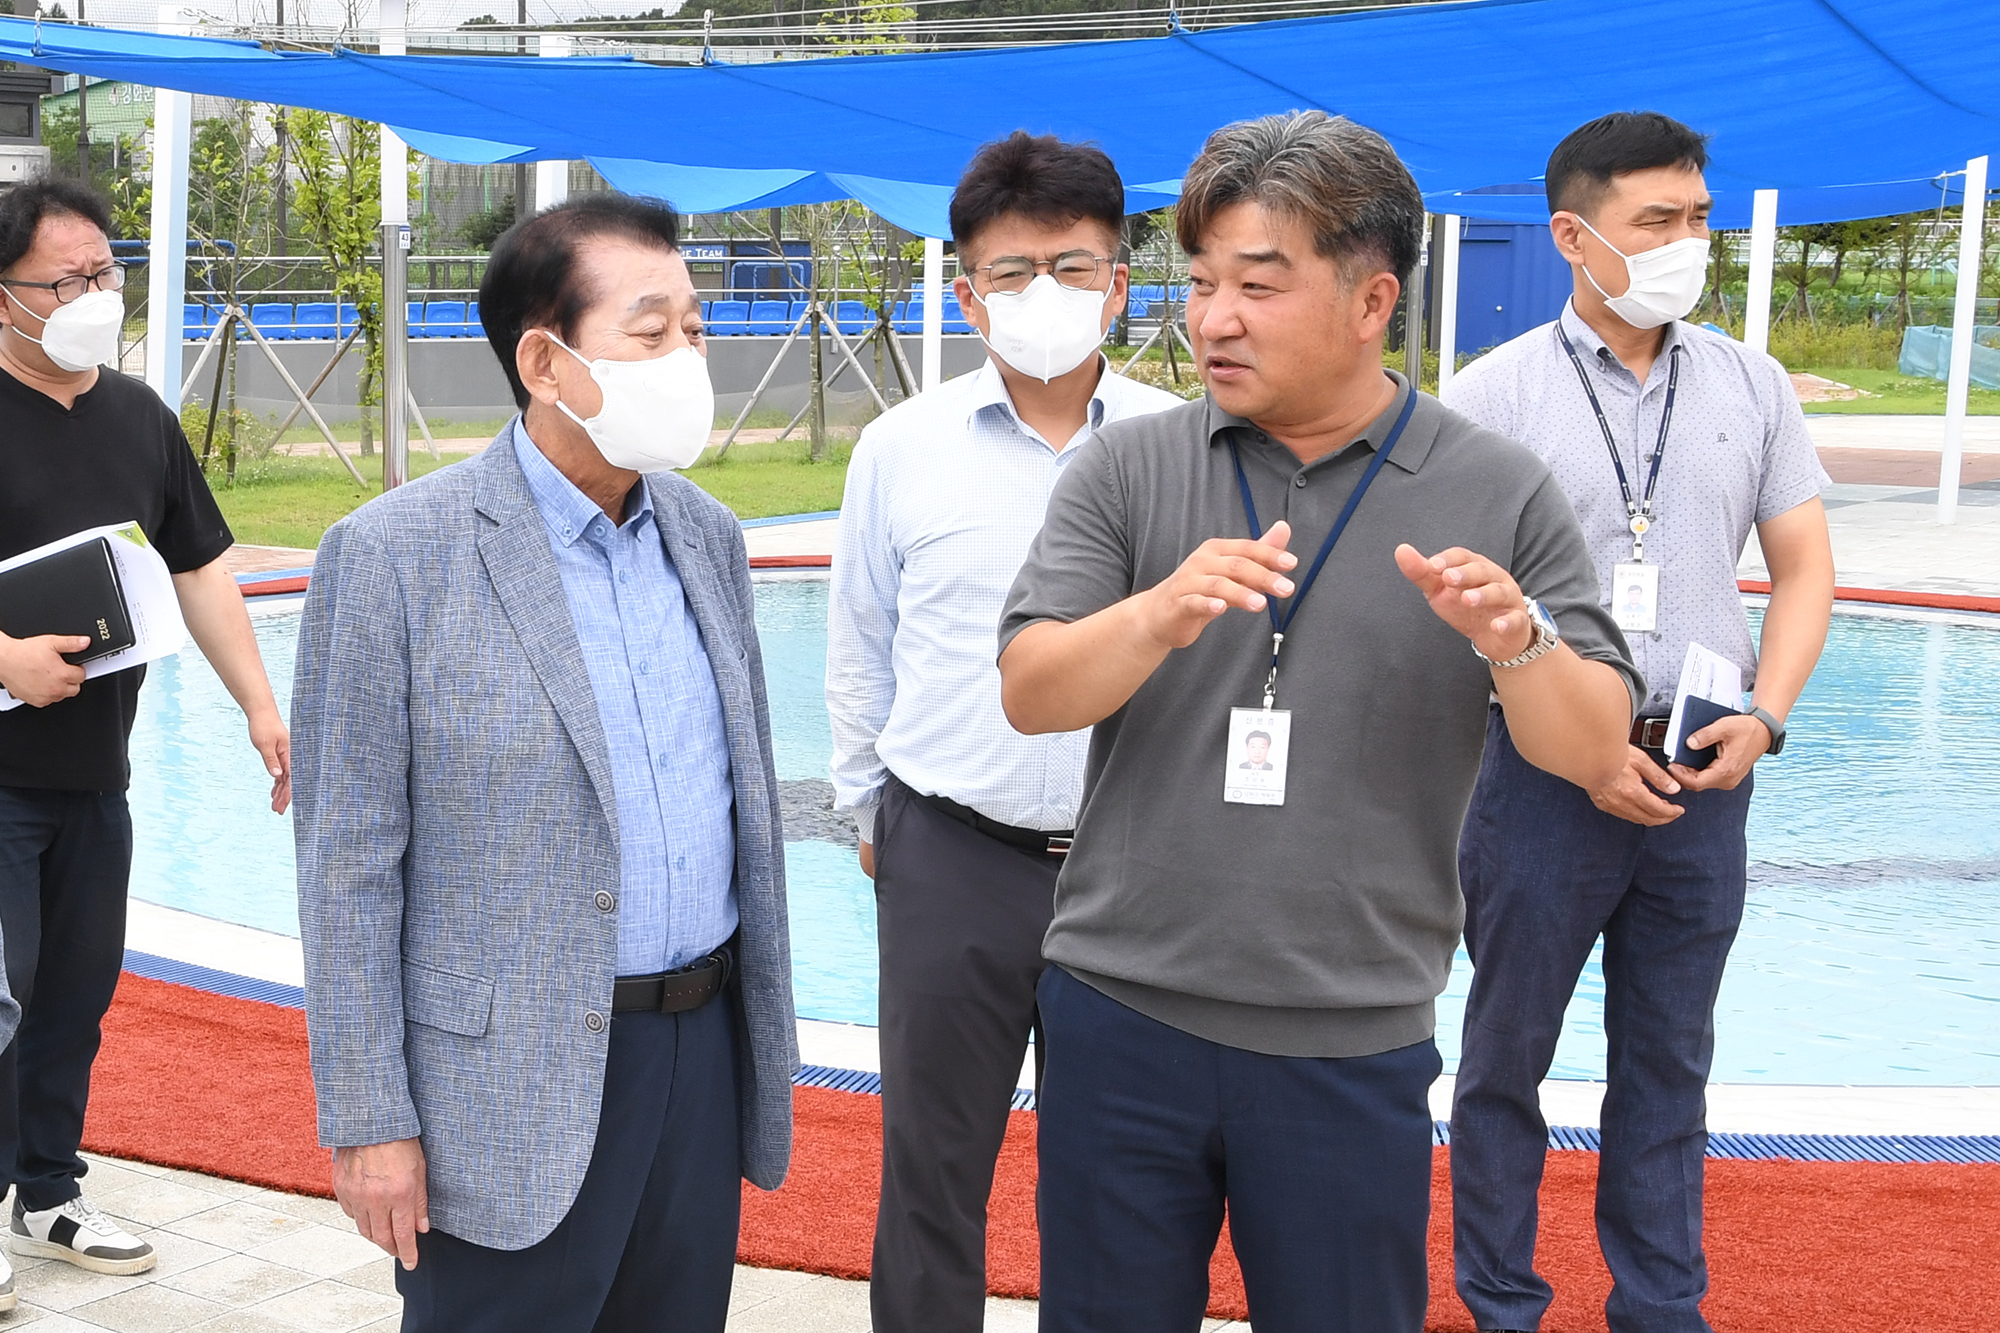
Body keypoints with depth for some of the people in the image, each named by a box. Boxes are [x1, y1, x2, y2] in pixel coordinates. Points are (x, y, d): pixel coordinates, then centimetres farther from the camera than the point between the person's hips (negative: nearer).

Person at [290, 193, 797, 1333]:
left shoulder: (708, 535, 7)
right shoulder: (394, 555, -11)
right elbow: (349, 860, -10)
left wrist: (767, 1026, 15)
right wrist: (369, 1121, -11)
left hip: (706, 1055, 6)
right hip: (514, 1093, -5)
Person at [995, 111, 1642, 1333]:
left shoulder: (1500, 494, -2)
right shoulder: (1128, 471, 1)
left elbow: (1598, 754, -4)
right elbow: (1030, 696, -7)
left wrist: (1517, 642, -24)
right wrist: (1160, 616, -26)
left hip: (1353, 1045, -1)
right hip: (1123, 1015, 1)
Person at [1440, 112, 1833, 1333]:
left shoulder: (1753, 386, 6)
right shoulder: (1496, 394, -6)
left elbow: (1805, 569, 9)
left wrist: (1763, 720, -7)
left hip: (1701, 775, 3)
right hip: (1544, 767, -3)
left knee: (1669, 1061, 13)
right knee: (1507, 1057, 8)